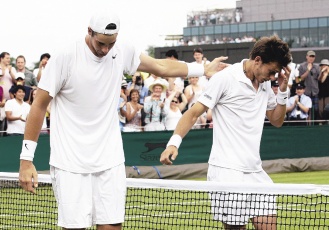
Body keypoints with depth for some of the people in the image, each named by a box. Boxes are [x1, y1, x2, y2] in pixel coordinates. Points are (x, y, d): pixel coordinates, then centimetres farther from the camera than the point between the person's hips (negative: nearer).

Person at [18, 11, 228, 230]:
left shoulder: (123, 51, 1)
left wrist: (204, 69, 19)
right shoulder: (65, 56, -12)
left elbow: (161, 66, 17)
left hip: (110, 162, 4)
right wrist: (26, 160, -8)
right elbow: (39, 105, -7)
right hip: (70, 164, -4)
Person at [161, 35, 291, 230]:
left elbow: (277, 120, 23)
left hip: (255, 171, 7)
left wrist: (283, 91, 7)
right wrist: (174, 142, -21)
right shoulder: (225, 78, -7)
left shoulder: (265, 84, 14)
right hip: (227, 171, -7)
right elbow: (194, 113, -7)